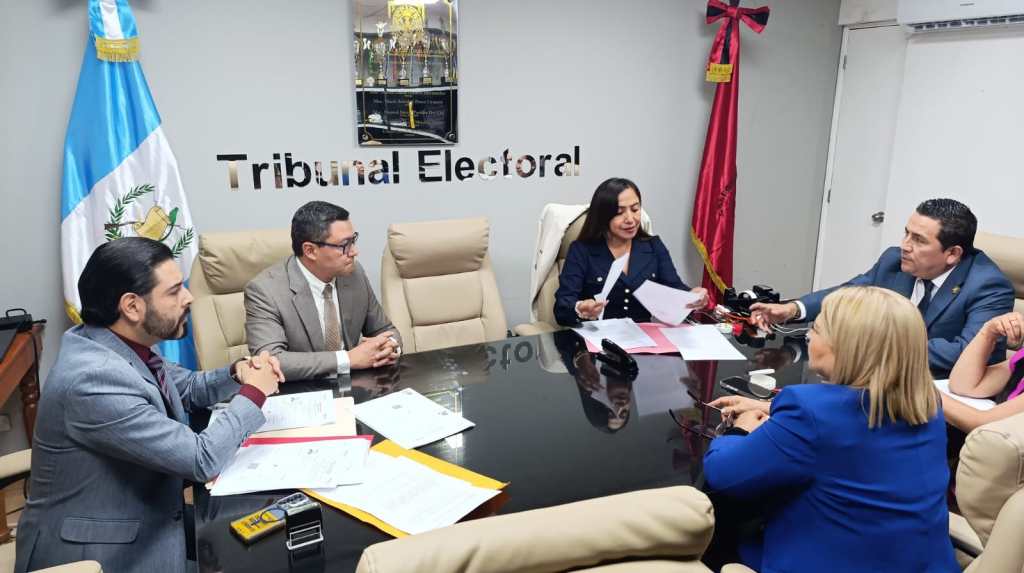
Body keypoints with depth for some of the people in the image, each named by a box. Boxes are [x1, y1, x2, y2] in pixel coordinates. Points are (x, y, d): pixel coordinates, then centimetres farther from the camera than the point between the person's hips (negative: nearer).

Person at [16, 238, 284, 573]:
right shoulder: (95, 379, -30)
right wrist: (253, 393, -14)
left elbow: (188, 388, 14)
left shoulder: (121, 346, -4)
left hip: (138, 520, 8)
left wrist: (237, 374, -5)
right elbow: (202, 460, -27)